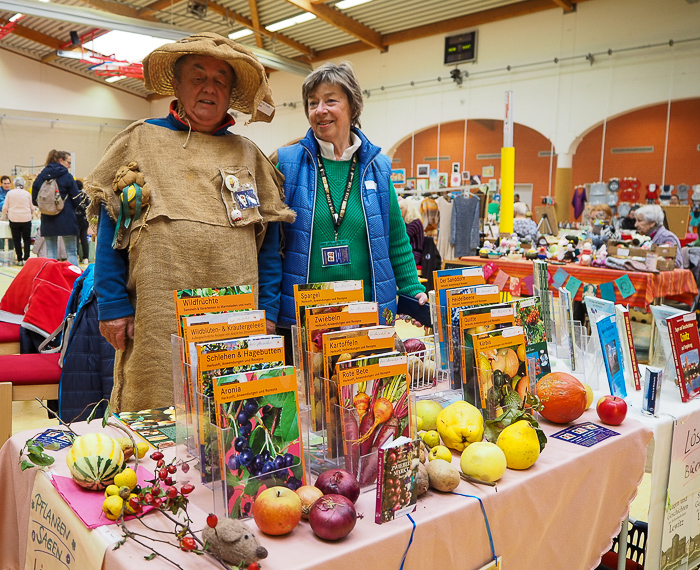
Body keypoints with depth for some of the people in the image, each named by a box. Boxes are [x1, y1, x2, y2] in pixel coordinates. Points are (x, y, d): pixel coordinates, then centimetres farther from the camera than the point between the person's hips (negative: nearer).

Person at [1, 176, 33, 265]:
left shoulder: (10, 193, 1)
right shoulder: (27, 194, 2)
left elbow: (5, 207, 1)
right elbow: (32, 208, 8)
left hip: (14, 219, 0)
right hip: (26, 219, 0)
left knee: (17, 240, 7)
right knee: (27, 239, 8)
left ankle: (20, 260, 8)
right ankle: (26, 259, 1)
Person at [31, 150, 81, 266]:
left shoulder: (41, 176, 6)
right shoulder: (67, 177, -6)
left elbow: (35, 200, 7)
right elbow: (76, 200, -6)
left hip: (47, 221, 4)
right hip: (66, 220, -4)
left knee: (50, 252, 9)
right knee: (71, 252, 1)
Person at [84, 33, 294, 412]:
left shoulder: (248, 155, 14)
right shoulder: (141, 140, 9)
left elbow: (268, 242, 11)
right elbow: (111, 231, 4)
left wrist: (267, 311, 4)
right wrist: (113, 306, -3)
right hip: (157, 319, -1)